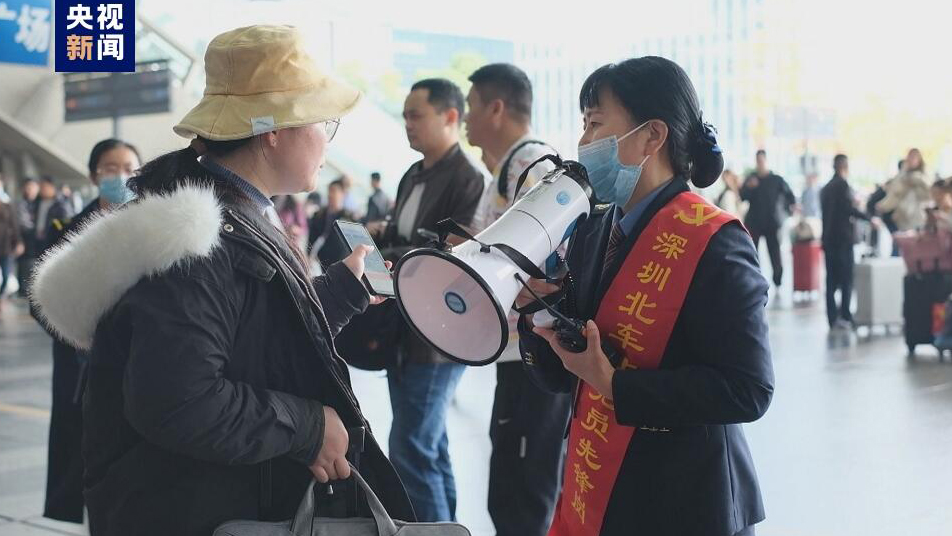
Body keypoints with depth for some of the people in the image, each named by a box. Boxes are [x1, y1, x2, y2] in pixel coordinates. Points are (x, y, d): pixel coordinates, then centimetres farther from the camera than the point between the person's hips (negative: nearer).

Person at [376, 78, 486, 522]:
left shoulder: (469, 179, -14)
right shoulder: (413, 177, 15)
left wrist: (390, 260, -22)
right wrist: (382, 235, 2)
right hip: (404, 332, 9)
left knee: (411, 452, -7)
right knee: (430, 448, 17)